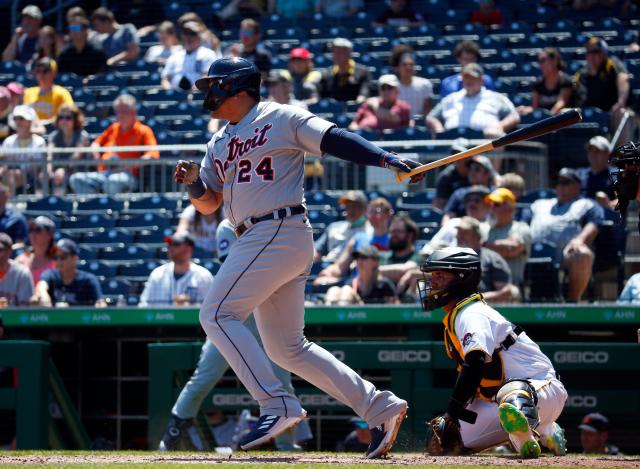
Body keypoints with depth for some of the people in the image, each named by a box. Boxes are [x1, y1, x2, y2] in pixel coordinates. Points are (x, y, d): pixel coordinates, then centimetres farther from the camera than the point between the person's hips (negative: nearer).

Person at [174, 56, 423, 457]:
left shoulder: (281, 119, -2)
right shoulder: (219, 144, 21)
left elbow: (335, 139, -11)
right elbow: (208, 203, 23)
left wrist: (385, 158, -24)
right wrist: (193, 181, 1)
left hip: (281, 232, -9)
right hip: (259, 240, 9)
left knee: (218, 315, -16)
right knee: (286, 347, 8)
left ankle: (277, 405, -20)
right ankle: (380, 407, 10)